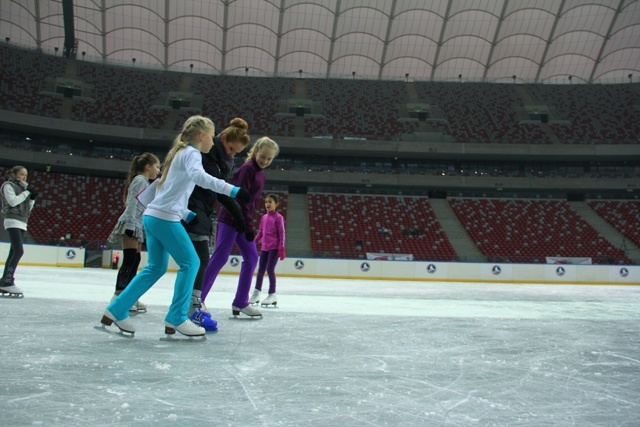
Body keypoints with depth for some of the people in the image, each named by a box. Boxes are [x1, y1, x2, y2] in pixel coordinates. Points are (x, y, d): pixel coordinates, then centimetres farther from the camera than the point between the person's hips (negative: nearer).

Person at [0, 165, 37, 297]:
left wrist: (33, 198, 3)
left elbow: (28, 208, 19)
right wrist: (27, 192, -12)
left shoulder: (23, 187, 20)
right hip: (13, 222, -8)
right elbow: (13, 201, -17)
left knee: (13, 253, 4)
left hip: (22, 223, 8)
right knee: (19, 251, -21)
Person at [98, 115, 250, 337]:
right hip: (165, 218, -9)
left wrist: (188, 214, 18)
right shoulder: (191, 153, -6)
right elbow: (198, 176, -29)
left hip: (152, 217, 9)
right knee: (190, 262, -4)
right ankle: (176, 319, -3)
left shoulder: (179, 153, 22)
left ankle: (116, 311, 18)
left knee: (156, 267, 15)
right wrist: (232, 190, -38)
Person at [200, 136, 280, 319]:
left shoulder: (259, 172, 13)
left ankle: (240, 302, 11)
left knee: (251, 257, 7)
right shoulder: (247, 168, -15)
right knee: (220, 258, -8)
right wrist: (248, 226, -22)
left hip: (242, 220, 9)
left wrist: (248, 223, 11)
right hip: (231, 219, -9)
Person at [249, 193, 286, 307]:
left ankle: (272, 295, -3)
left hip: (274, 248, -6)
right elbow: (260, 233, 17)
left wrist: (282, 248, -15)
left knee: (270, 269, -11)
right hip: (264, 248, 6)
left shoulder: (278, 217, -6)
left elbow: (282, 233, -9)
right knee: (260, 270, 10)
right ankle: (256, 293, 19)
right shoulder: (264, 217, 11)